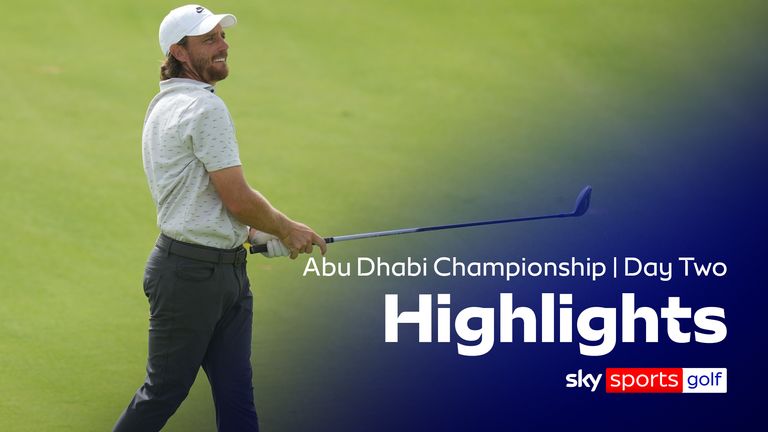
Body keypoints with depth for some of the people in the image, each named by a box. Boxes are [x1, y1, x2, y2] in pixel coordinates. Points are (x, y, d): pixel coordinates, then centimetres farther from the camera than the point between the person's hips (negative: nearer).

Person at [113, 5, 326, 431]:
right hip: (190, 272, -10)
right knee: (164, 392, 1)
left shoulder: (164, 105, 15)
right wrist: (286, 229, 1)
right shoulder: (205, 107, -16)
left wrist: (258, 234, 13)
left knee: (236, 397, 7)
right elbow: (238, 199, -17)